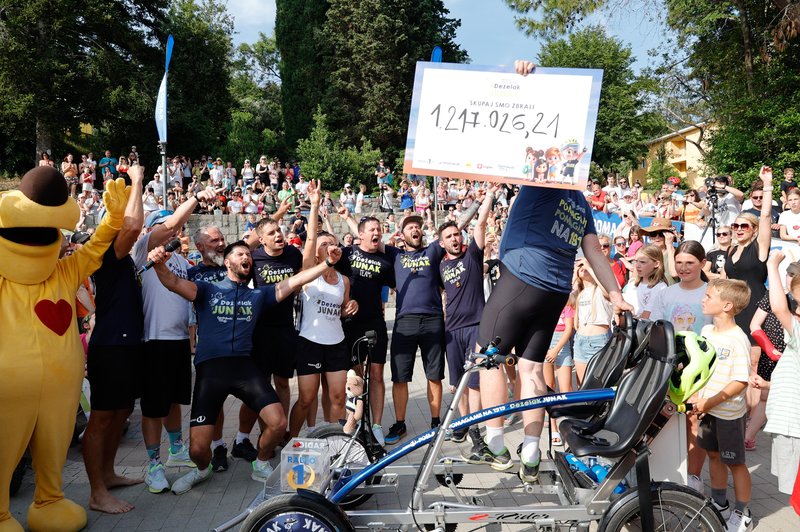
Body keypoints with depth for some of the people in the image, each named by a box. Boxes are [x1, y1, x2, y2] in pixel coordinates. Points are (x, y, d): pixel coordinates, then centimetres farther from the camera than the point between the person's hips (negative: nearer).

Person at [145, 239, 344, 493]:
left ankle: (261, 465, 18)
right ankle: (202, 469, 31)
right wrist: (159, 265, -31)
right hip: (210, 368, -2)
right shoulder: (207, 290, 9)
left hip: (244, 366, 2)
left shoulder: (258, 294, 18)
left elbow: (295, 282, 10)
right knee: (198, 448, -8)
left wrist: (327, 263, -1)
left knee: (278, 422, -14)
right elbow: (175, 283, -9)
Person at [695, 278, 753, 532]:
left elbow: (740, 382, -23)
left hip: (729, 413, -7)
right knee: (713, 454, 19)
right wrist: (698, 397, 5)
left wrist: (711, 402, -24)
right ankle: (719, 503, 35)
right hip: (708, 409, 7)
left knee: (734, 462, 6)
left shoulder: (737, 339, -22)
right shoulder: (707, 330, 1)